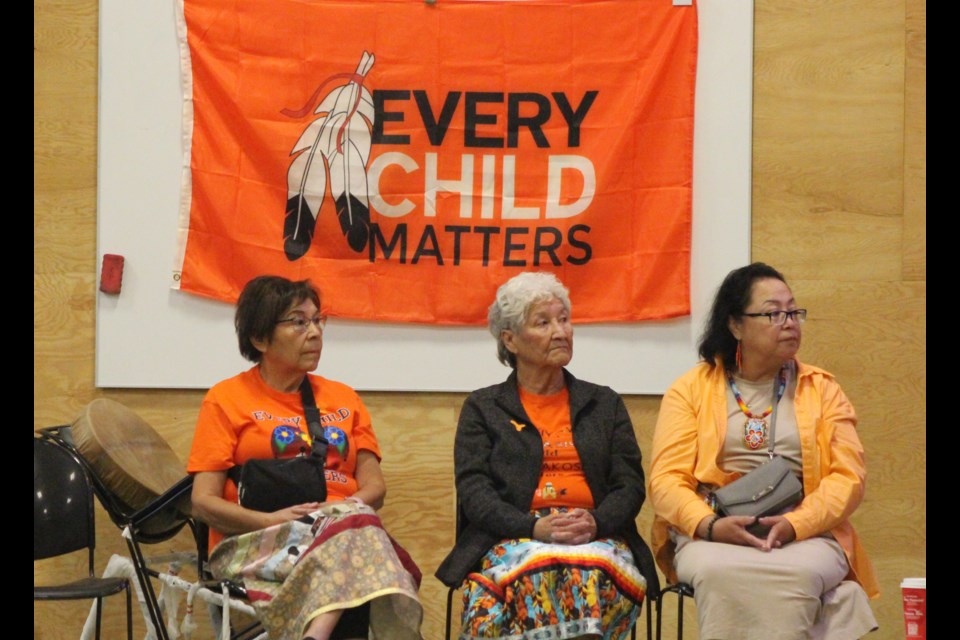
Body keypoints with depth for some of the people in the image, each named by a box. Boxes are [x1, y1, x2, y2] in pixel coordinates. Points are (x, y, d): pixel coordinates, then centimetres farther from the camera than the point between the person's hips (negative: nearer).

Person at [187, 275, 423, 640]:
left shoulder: (344, 400, 23)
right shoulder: (227, 399, 11)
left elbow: (374, 487, 14)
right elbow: (204, 502, 2)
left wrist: (346, 507, -10)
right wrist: (273, 520, -14)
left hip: (345, 525, 3)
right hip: (257, 544, -3)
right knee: (357, 527, -35)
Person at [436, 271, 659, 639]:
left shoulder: (604, 404, 23)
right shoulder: (482, 408, 17)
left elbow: (630, 485, 12)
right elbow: (473, 491, 3)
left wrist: (595, 523, -11)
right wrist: (535, 527, -16)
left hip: (598, 538, 1)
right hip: (512, 540, -1)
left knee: (593, 574, -36)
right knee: (537, 574, -38)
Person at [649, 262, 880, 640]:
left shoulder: (821, 389, 15)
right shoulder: (690, 390, 11)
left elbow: (848, 475, 4)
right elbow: (667, 479, 1)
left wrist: (795, 525, -16)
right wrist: (710, 525, -20)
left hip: (806, 534, 1)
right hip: (712, 536, -1)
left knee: (796, 574, -35)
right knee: (719, 572, -36)